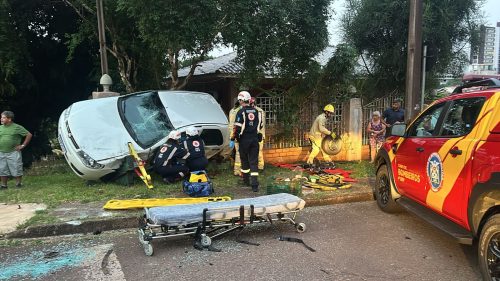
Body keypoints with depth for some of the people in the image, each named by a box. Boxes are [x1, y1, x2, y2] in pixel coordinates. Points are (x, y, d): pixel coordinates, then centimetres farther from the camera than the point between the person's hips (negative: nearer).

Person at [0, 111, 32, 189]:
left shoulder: (17, 127, -4)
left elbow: (29, 135, -3)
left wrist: (23, 145, -5)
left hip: (13, 153, -5)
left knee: (16, 170, -1)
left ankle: (18, 184, 10)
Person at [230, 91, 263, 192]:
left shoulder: (241, 112, -9)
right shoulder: (256, 112, 7)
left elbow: (237, 127, -13)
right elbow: (260, 126, 15)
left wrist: (232, 139, -8)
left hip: (244, 140, -3)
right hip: (255, 139, 3)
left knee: (244, 160, 14)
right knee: (254, 162, 3)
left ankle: (246, 181, 28)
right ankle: (254, 184, -6)